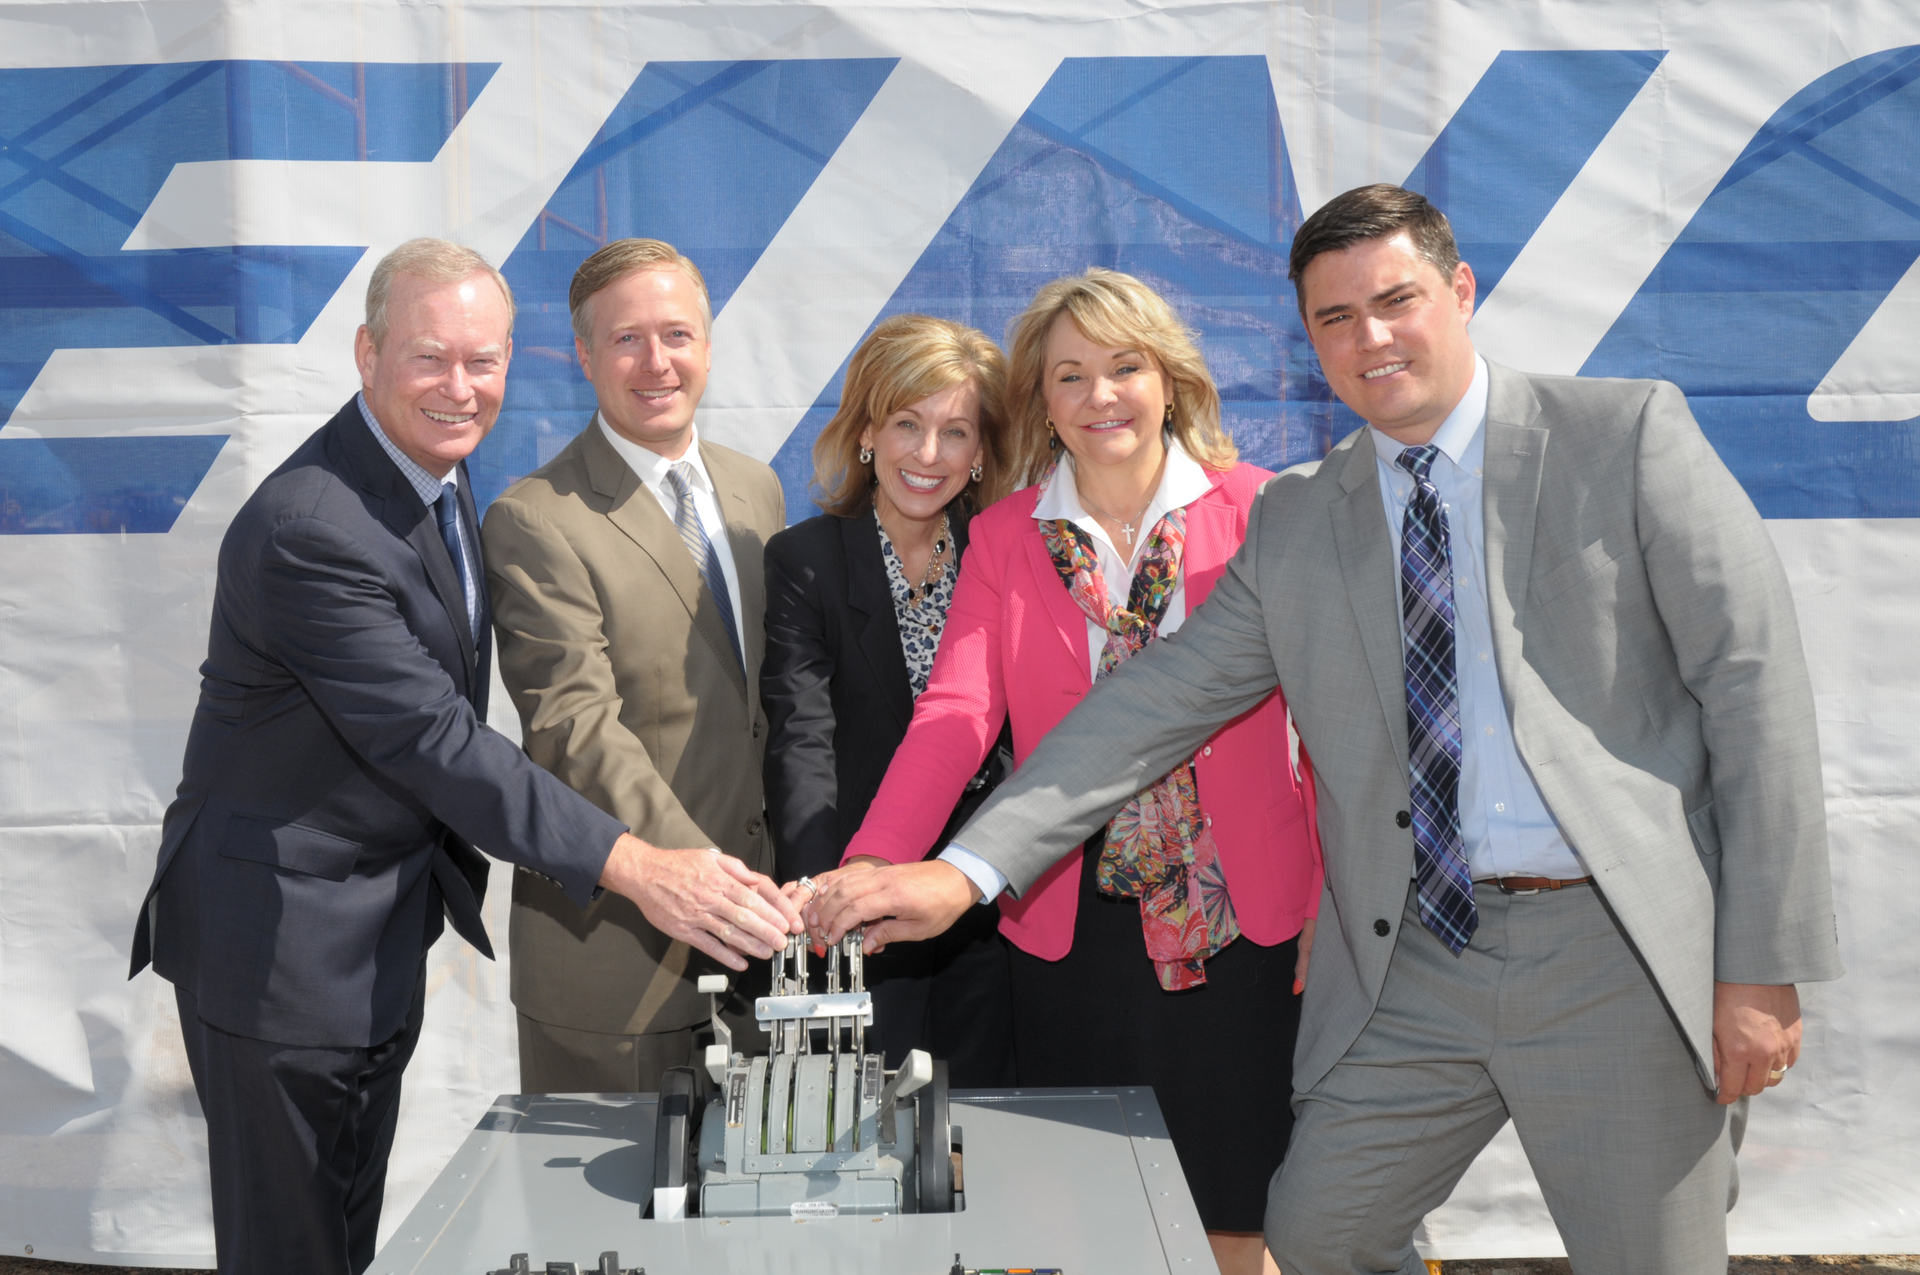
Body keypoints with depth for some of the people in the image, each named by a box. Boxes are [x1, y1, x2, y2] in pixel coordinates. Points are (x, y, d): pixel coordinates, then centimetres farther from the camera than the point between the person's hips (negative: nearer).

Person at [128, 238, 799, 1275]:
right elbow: (432, 740, -29)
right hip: (280, 939, -9)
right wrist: (633, 868, -33)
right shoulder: (309, 528, -26)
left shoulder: (437, 473, 4)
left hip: (383, 933, 9)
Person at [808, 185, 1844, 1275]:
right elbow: (1157, 704, 5)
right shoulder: (1295, 522, 9)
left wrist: (1764, 963, -10)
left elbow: (1754, 684, -4)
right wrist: (969, 870, -6)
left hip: (1623, 949, -3)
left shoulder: (1628, 435, -1)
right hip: (1414, 967, 4)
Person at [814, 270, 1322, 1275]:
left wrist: (1338, 896, -5)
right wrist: (873, 863, -24)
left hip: (1242, 923, -1)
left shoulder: (1258, 510, -1)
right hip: (1073, 927, 1)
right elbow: (956, 711, -9)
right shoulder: (1004, 537, 3)